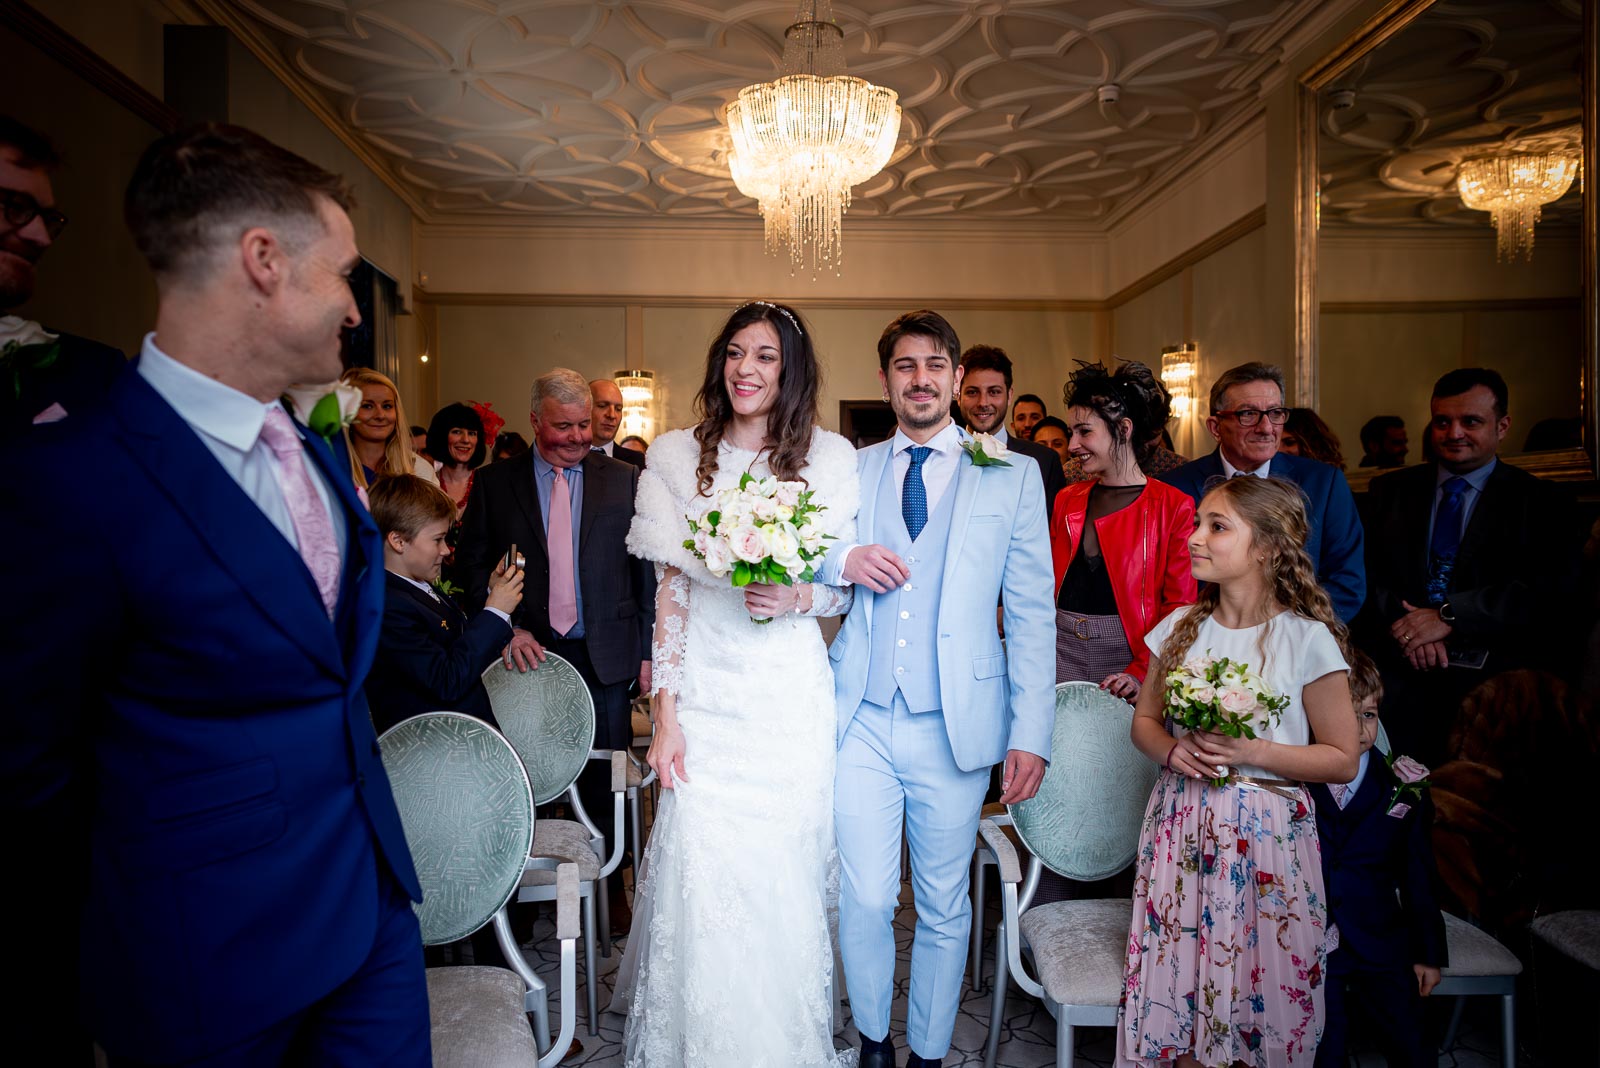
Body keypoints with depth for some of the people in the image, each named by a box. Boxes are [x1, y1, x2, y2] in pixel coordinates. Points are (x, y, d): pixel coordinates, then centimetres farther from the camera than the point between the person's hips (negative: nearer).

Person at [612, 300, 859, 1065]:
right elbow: (669, 592, 2)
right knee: (701, 874, 1)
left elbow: (845, 587, 7)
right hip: (705, 696, 0)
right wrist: (665, 714, -3)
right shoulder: (677, 456, 3)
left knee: (784, 877, 8)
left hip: (792, 697, 0)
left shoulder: (830, 458, 2)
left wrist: (799, 598, -15)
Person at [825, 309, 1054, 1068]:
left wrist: (1031, 733, -6)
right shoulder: (849, 470, 8)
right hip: (861, 722, 1)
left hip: (955, 726, -1)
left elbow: (1032, 614, 1)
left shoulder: (1010, 477, 4)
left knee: (944, 907, 12)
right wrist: (842, 561, -13)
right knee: (864, 900, 4)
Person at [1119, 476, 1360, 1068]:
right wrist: (1172, 750, -9)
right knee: (1179, 983, 8)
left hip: (1265, 835, -3)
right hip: (1180, 825, 4)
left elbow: (1341, 759, -5)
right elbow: (1144, 720, 13)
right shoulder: (1181, 628, 4)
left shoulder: (1307, 639, -9)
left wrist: (1250, 752, -18)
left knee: (1257, 992, 5)